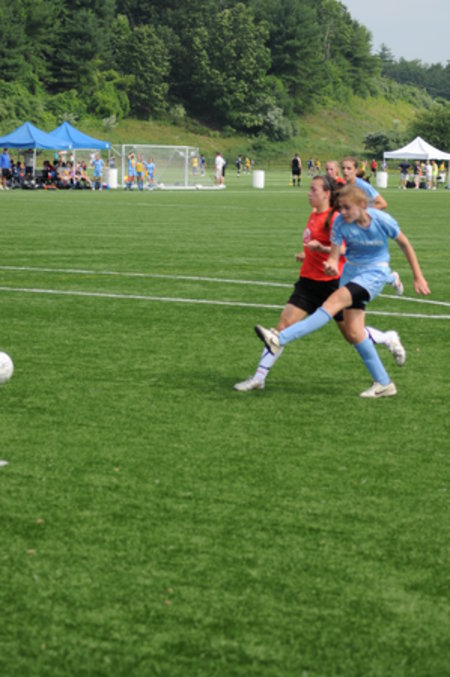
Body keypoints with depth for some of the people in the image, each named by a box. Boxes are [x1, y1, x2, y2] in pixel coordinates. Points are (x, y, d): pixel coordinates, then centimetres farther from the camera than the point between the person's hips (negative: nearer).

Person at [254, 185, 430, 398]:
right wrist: (331, 265, -38)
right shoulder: (340, 223, -12)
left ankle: (280, 339, -36)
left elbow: (405, 244, -2)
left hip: (375, 273, -5)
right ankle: (383, 384, 9)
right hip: (351, 269, 5)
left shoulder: (382, 220, -17)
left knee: (335, 300, -28)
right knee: (353, 332, -3)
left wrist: (418, 277, 3)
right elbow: (334, 255, -12)